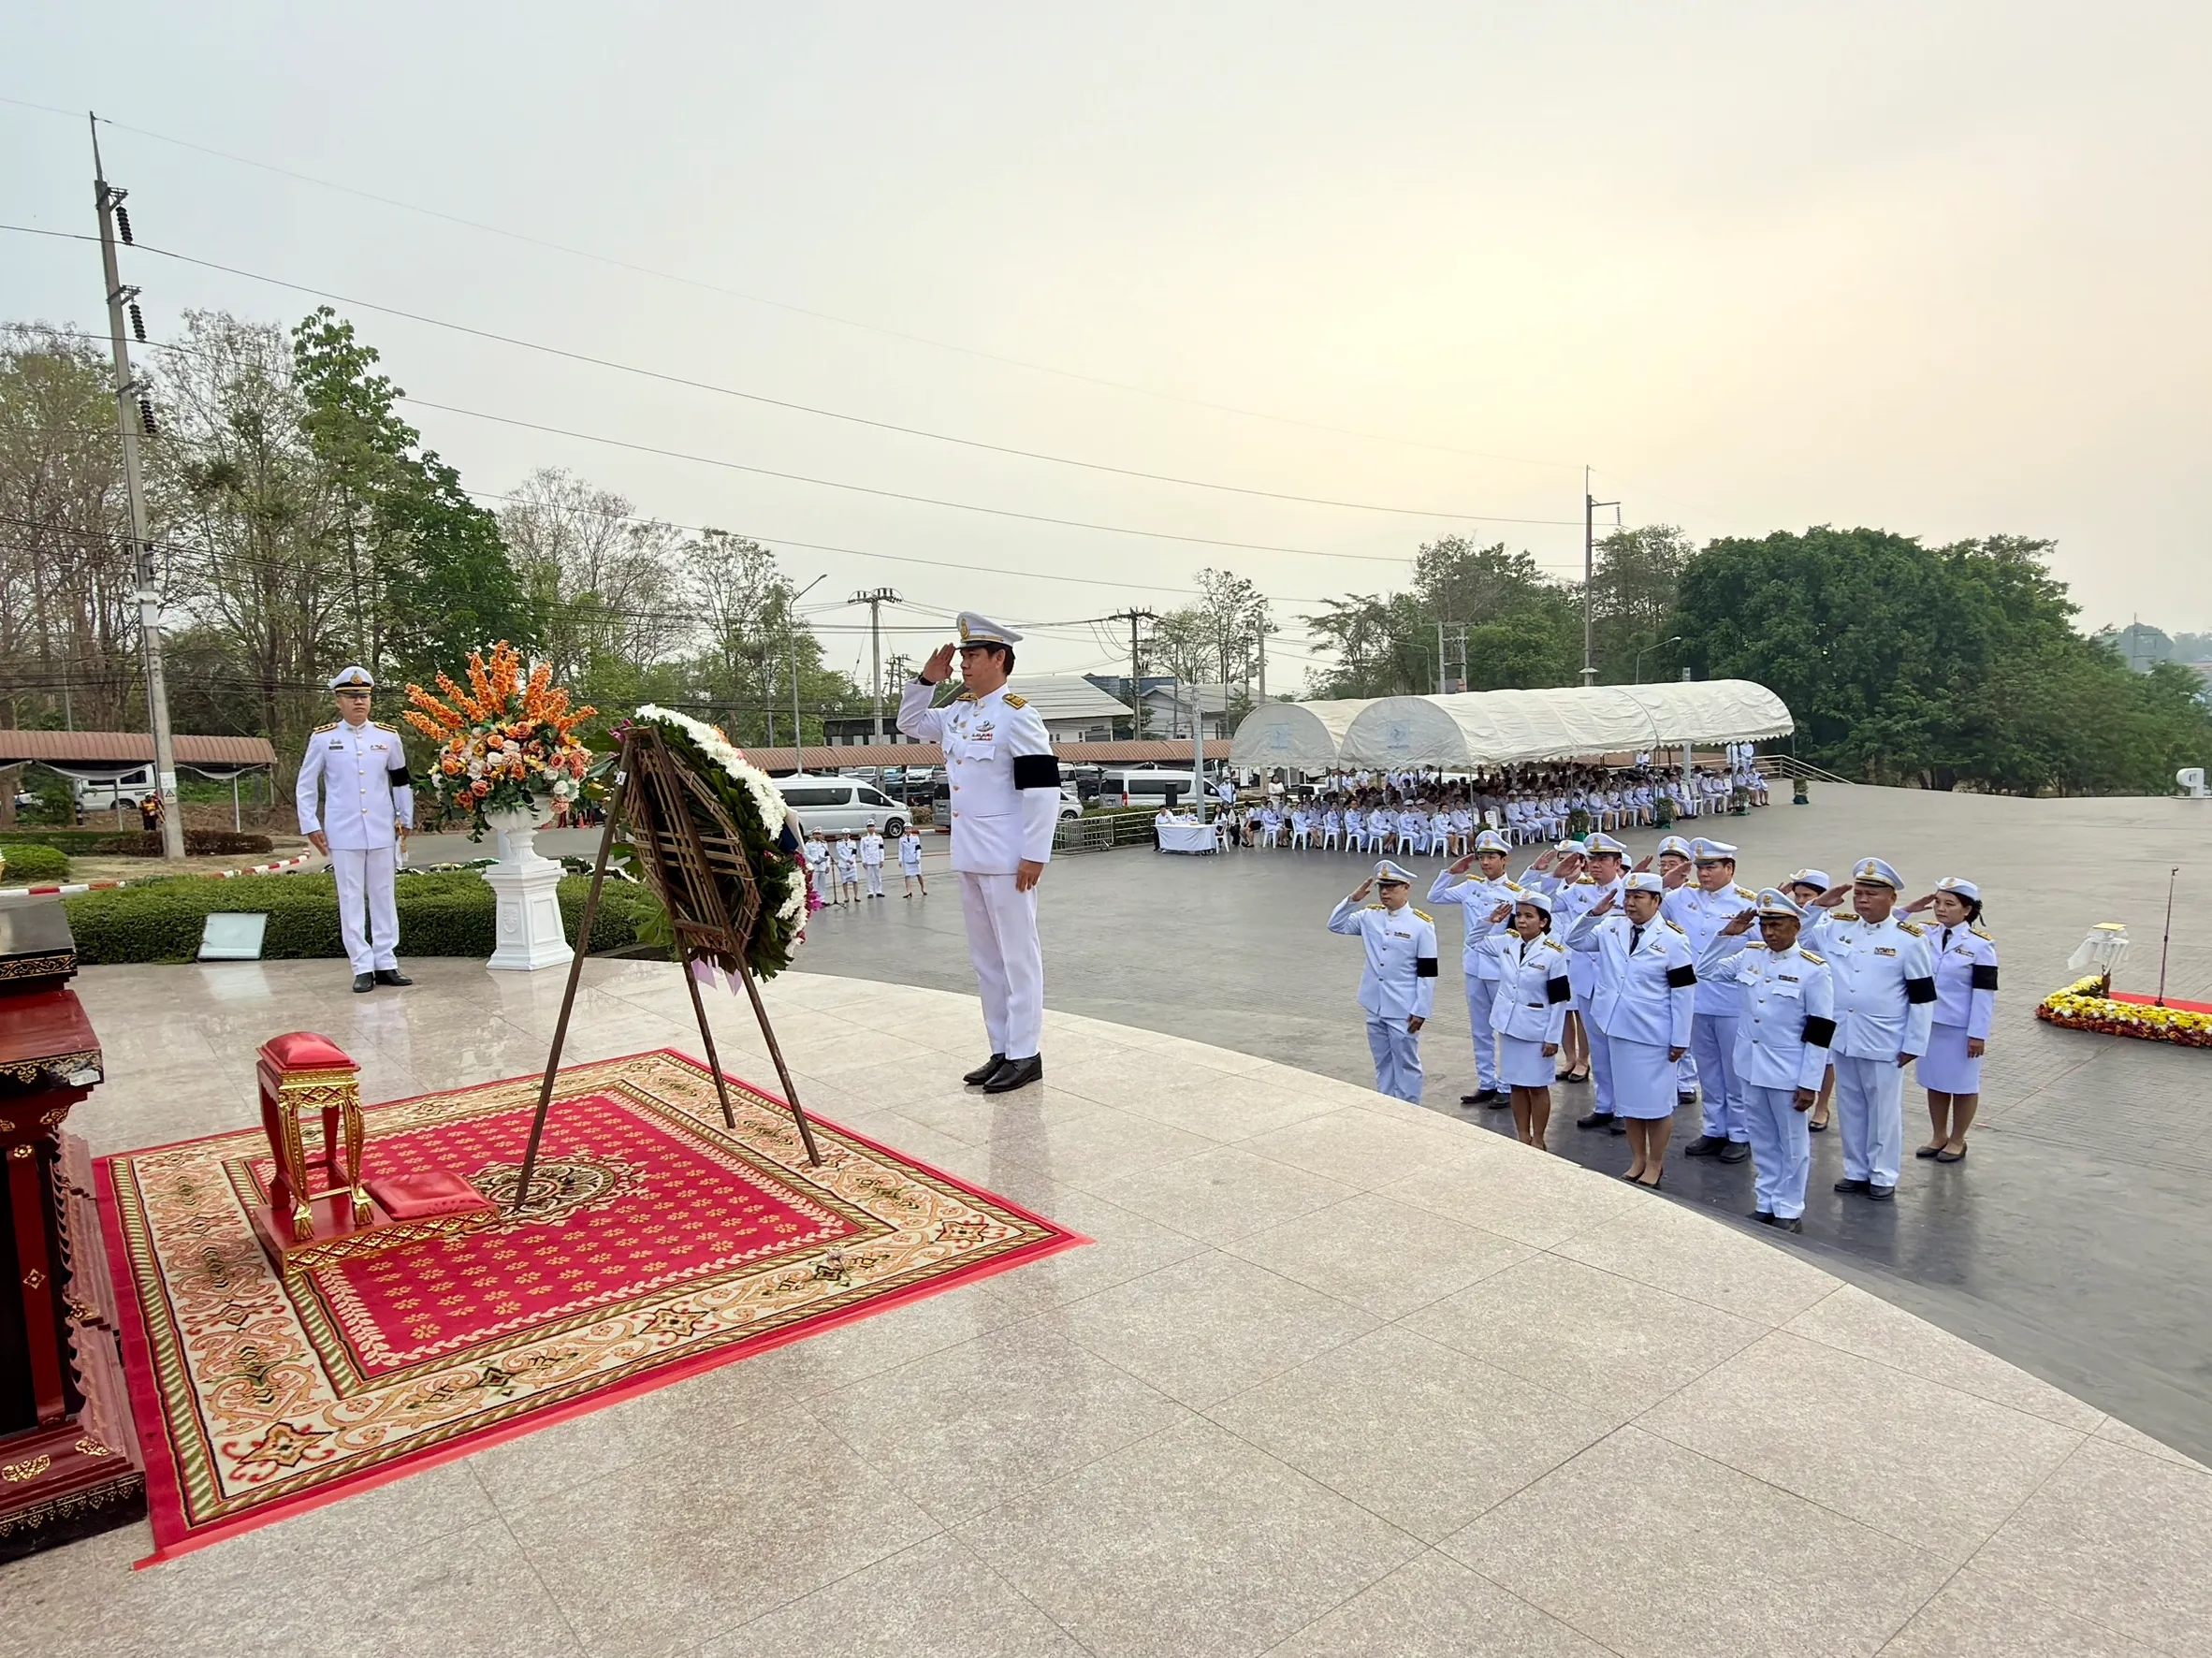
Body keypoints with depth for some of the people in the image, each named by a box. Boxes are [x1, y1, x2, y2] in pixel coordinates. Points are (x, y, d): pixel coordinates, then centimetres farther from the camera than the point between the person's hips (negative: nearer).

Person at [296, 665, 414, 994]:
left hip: (382, 831, 2)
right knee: (351, 899, 2)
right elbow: (305, 786, 6)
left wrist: (405, 819, 14)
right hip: (343, 834, -2)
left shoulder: (388, 736, 5)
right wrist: (311, 826, 1)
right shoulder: (323, 738, 0)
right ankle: (363, 968, 6)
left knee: (384, 897, 7)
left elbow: (401, 781, 15)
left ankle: (386, 963, 14)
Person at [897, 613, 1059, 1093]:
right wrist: (927, 679, 10)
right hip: (968, 858, 9)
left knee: (1017, 957, 0)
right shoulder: (958, 712, 11)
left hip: (1007, 860, -9)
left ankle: (1025, 1055, 9)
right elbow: (910, 723, 27)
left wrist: (1035, 854, -18)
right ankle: (1002, 1050, 24)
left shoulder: (1015, 714, -13)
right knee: (985, 959, 14)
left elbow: (1043, 787, -16)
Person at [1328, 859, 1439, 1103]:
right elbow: (1336, 925, 8)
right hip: (1375, 1007, 5)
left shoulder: (1422, 924, -12)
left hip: (1403, 1010, -5)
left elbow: (1427, 972, -11)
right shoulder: (1370, 916, 3)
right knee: (1383, 1063, 17)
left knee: (1406, 1063, 7)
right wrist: (1353, 899, -7)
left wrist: (1421, 1011, -12)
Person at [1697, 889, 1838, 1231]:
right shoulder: (1749, 957, 2)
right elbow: (1704, 971, 5)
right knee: (1762, 1139, 17)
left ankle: (1789, 1211, 21)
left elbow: (1819, 1033, -12)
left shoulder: (1813, 969, -13)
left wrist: (1809, 1084, -13)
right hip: (1751, 1066, 5)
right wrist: (1727, 934, -5)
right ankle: (1765, 1203, 29)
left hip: (1787, 1073, -5)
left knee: (1792, 1143, 9)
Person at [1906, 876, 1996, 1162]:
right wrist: (1906, 911, -8)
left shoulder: (1980, 944, -11)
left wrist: (1978, 1033, -14)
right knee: (1934, 1082, 15)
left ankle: (1957, 1140, 25)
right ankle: (1939, 1136, 30)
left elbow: (1985, 992, -12)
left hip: (1961, 1028, -4)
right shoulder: (1925, 935, 1)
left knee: (1963, 1085, 10)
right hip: (1929, 1022, 4)